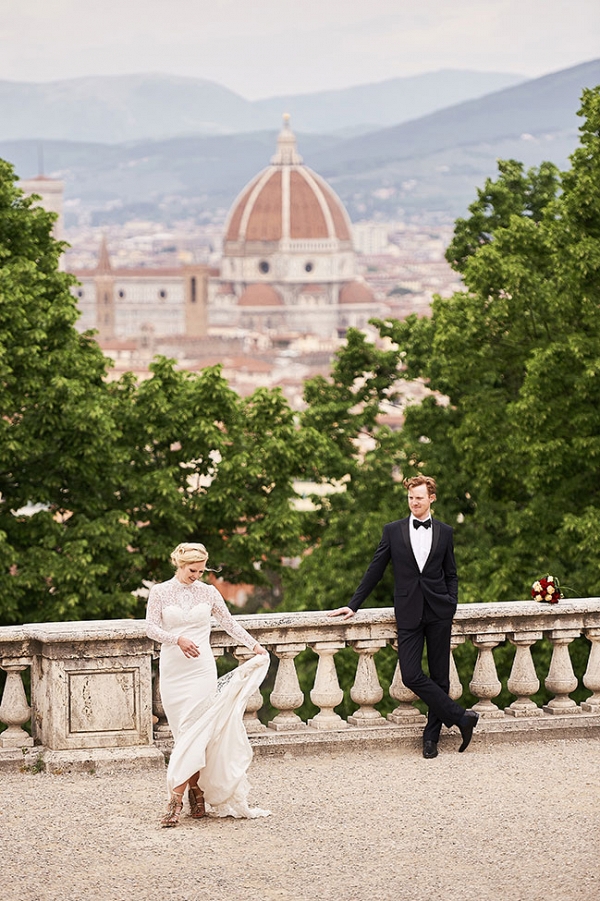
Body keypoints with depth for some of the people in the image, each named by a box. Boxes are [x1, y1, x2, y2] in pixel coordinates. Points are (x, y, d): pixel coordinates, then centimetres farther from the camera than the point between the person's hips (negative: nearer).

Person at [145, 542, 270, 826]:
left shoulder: (208, 592, 6)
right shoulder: (160, 592, 3)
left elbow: (229, 623, 15)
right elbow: (151, 628, -4)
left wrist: (255, 645, 8)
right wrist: (178, 639, -19)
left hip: (201, 670, -1)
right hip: (172, 671, 1)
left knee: (194, 731, -10)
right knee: (184, 733, 1)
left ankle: (175, 799, -14)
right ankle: (197, 794, 8)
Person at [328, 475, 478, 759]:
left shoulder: (444, 532, 8)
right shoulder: (393, 531, 6)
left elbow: (451, 575, 15)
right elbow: (375, 571, 9)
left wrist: (452, 605, 1)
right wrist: (353, 606, 7)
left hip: (439, 611, 1)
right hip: (408, 613, 0)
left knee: (439, 675, 3)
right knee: (411, 676, -12)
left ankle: (431, 735, 12)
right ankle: (461, 717, -4)